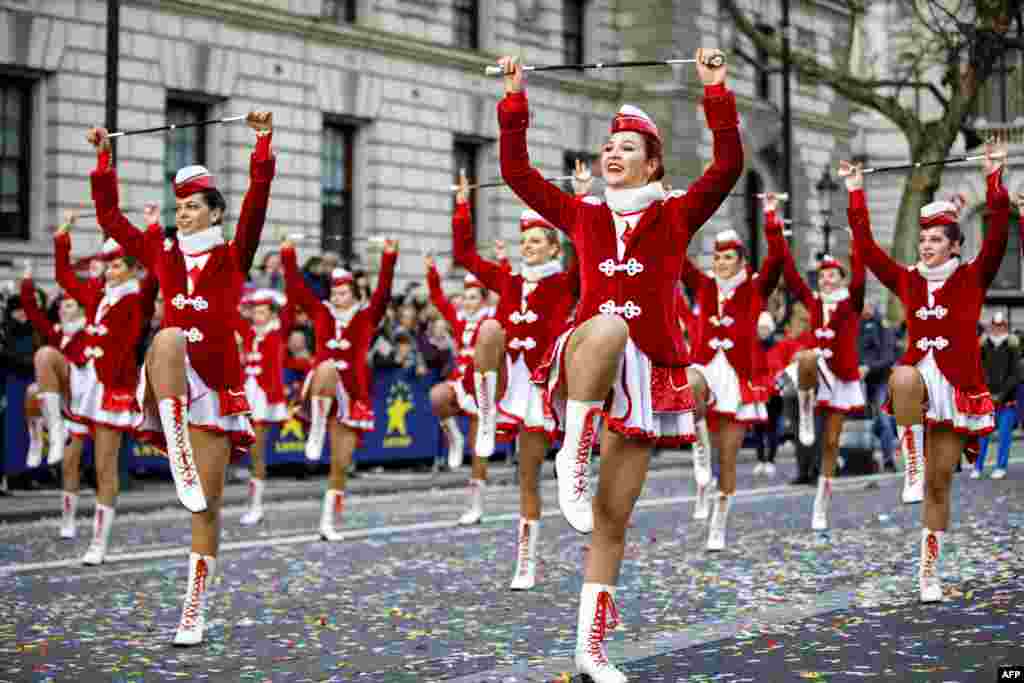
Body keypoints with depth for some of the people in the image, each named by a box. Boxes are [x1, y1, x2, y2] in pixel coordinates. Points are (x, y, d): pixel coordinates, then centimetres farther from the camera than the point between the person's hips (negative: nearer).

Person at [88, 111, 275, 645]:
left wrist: (263, 143, -14)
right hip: (169, 383, 1)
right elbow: (110, 217, 18)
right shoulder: (162, 254, 14)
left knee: (207, 506, -1)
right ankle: (182, 470, -44)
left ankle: (194, 613, 7)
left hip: (216, 384, -1)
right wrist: (103, 159, 17)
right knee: (169, 338, -37)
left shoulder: (233, 257, 5)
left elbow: (256, 204, -8)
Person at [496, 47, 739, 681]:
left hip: (643, 372, 0)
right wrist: (515, 99, 6)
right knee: (610, 325, -40)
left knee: (613, 519, 2)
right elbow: (517, 171, 11)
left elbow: (729, 165, -5)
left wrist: (717, 92, -10)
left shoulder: (675, 215, 7)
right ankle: (572, 460, -32)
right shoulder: (584, 216, 12)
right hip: (585, 354, 0)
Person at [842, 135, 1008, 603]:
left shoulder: (972, 279, 0)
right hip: (919, 378, 1)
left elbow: (997, 235, -11)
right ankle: (912, 469, -32)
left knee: (939, 485, 3)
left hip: (956, 387, -1)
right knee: (904, 376, -39)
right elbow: (866, 248, 8)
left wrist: (994, 179, -16)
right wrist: (855, 194, 7)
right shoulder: (907, 282, 7)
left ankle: (929, 572, 12)